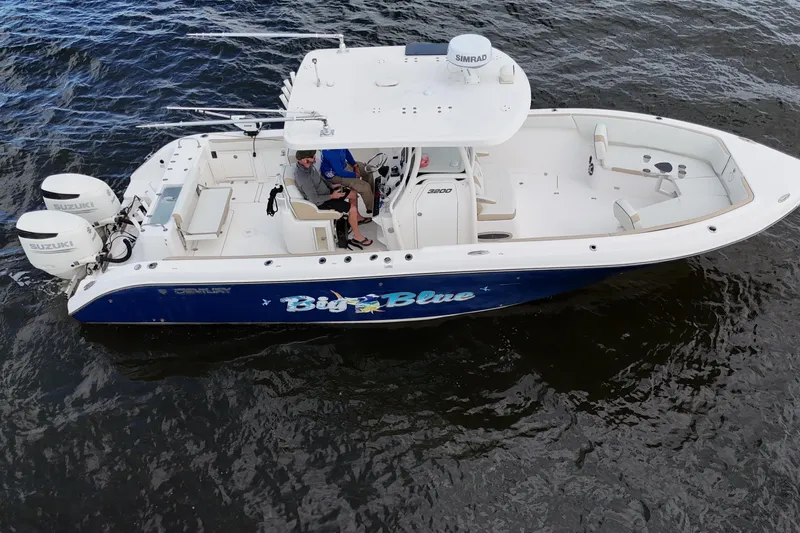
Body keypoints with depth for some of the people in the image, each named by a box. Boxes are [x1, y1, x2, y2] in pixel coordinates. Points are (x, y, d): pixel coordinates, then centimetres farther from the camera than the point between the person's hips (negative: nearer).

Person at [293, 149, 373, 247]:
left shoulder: (307, 165, -10)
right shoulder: (304, 178, -37)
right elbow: (314, 200, -28)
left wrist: (331, 185, 4)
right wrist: (332, 196, -18)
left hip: (325, 191, 9)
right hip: (321, 202, -9)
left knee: (353, 194, 13)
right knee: (352, 208, -14)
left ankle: (358, 218, 36)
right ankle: (357, 235, 4)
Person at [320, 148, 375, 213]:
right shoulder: (331, 152, -39)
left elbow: (346, 152, 6)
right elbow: (340, 172, -32)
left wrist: (355, 165, -1)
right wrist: (355, 175, -17)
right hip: (335, 175, -9)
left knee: (367, 170, 19)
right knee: (365, 187, -14)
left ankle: (373, 196, 38)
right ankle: (371, 208, 11)